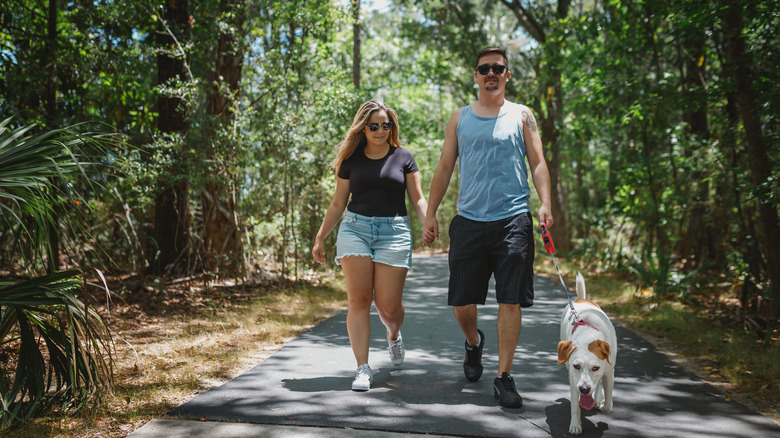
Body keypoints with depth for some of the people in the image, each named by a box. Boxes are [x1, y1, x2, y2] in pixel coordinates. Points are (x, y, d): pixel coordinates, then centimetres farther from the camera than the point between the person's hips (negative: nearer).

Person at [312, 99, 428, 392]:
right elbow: (338, 204, 15)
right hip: (355, 228, 1)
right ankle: (363, 368, -1)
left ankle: (393, 336, 33)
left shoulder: (403, 158, 8)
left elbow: (418, 199, 8)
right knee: (358, 299, -7)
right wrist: (320, 238, 12)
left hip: (394, 231, -1)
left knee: (388, 304, -3)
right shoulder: (351, 161, 10)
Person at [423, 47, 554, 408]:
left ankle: (504, 377, 5)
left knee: (510, 300, -5)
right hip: (469, 219, 2)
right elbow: (444, 168, 14)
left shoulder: (521, 115, 10)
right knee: (461, 302, 4)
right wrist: (430, 213, 9)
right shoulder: (460, 118, 14)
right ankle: (473, 343, 36)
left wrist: (545, 203, -11)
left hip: (513, 219, -1)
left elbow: (537, 163, 5)